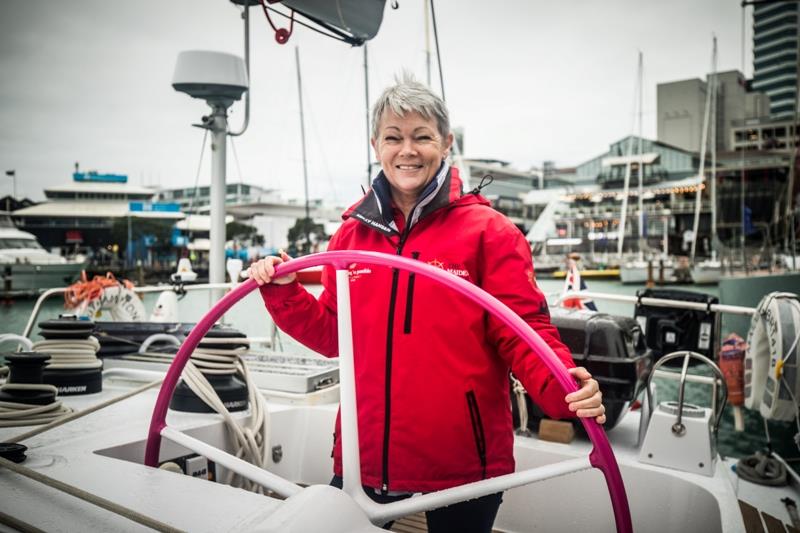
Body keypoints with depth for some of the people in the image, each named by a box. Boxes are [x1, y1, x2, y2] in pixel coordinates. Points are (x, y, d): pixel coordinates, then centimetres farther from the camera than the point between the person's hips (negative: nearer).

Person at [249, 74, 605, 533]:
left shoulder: (488, 231, -7)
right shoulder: (353, 232, 5)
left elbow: (523, 333, -10)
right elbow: (332, 335, 12)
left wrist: (562, 388, -28)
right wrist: (282, 292, -2)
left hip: (463, 465, -3)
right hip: (363, 459, 4)